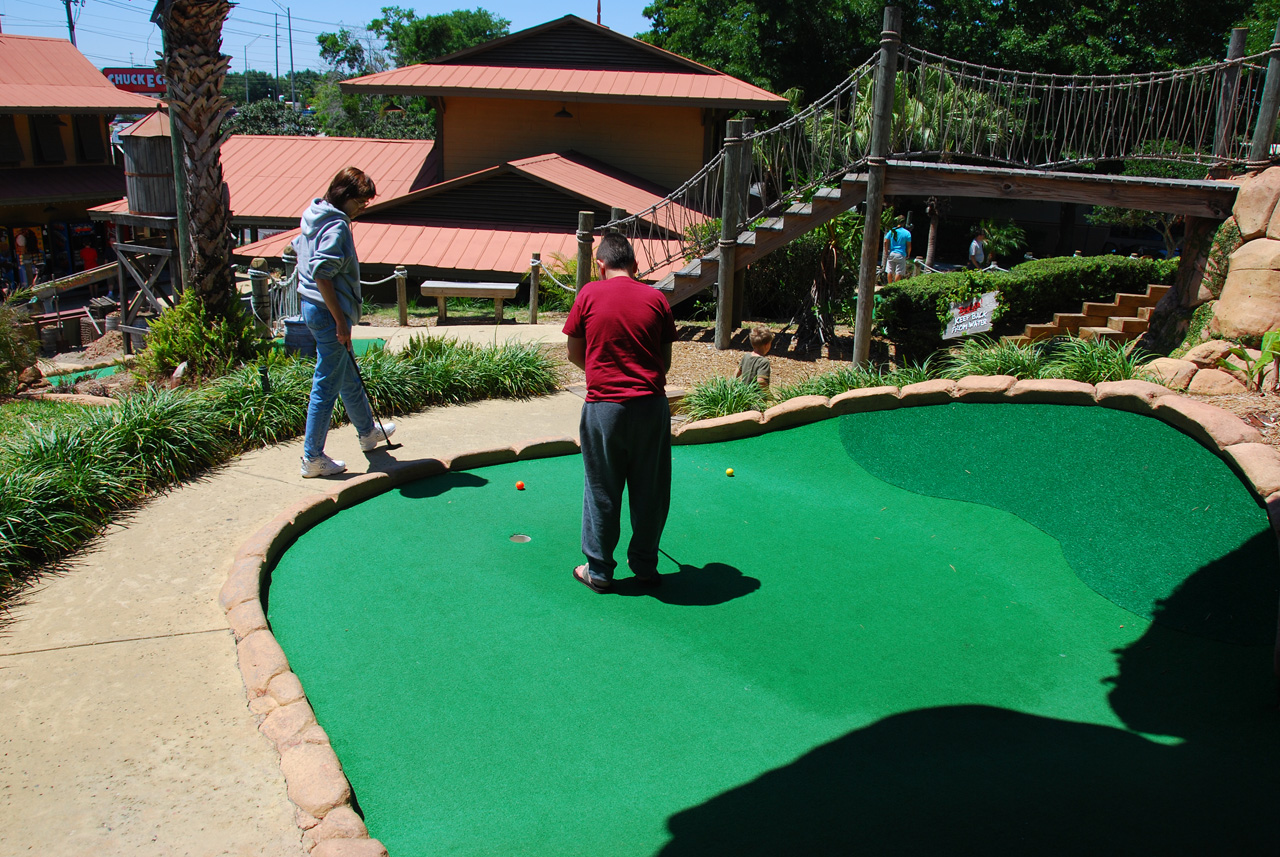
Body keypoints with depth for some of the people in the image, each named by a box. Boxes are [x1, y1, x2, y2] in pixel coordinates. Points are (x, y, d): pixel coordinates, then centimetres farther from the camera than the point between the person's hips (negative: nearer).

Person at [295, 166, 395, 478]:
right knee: (326, 385, -2)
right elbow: (322, 274, -27)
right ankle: (313, 458, 7)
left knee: (348, 376, 25)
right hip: (328, 312, -11)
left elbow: (298, 250, 21)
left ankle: (368, 432, 43)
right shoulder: (336, 226, -20)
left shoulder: (314, 217, 10)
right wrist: (340, 322, -24)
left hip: (311, 306, 11)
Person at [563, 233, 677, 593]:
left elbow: (574, 353, 6)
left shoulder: (589, 294, -1)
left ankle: (598, 570, 20)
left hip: (604, 405, -1)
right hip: (652, 405, 2)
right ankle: (645, 565, 25)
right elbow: (666, 359, 7)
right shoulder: (656, 298, 4)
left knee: (602, 490, 10)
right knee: (650, 489, 13)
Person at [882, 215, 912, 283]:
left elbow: (886, 242, -1)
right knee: (899, 272, 2)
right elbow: (909, 246, -5)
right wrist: (908, 255, 7)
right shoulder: (907, 233, -6)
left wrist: (886, 252, 7)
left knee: (890, 272, 11)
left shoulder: (891, 231, 1)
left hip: (891, 254, 3)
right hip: (901, 255, -3)